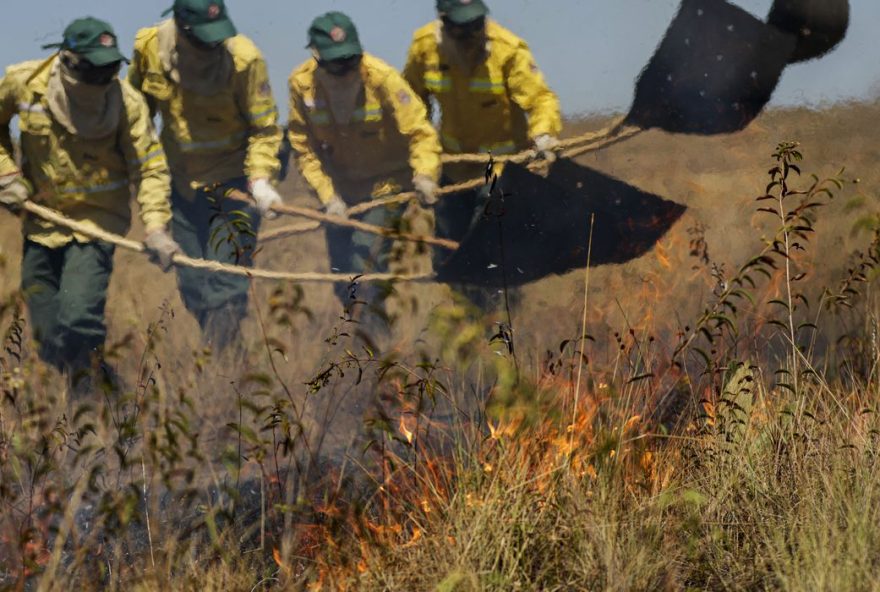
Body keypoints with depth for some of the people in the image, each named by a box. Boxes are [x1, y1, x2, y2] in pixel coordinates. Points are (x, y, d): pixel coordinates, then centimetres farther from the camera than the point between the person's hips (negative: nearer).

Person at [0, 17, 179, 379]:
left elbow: (150, 167, -12)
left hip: (97, 221, -3)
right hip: (41, 218, 3)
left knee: (77, 322, -21)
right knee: (46, 331, 9)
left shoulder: (127, 102, -17)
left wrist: (156, 227, -24)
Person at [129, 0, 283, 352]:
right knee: (191, 284, 10)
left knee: (226, 283, -12)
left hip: (234, 178, -4)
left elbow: (265, 128, -12)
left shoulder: (243, 59, -22)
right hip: (182, 178, 4)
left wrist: (260, 179, -26)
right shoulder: (151, 49, -12)